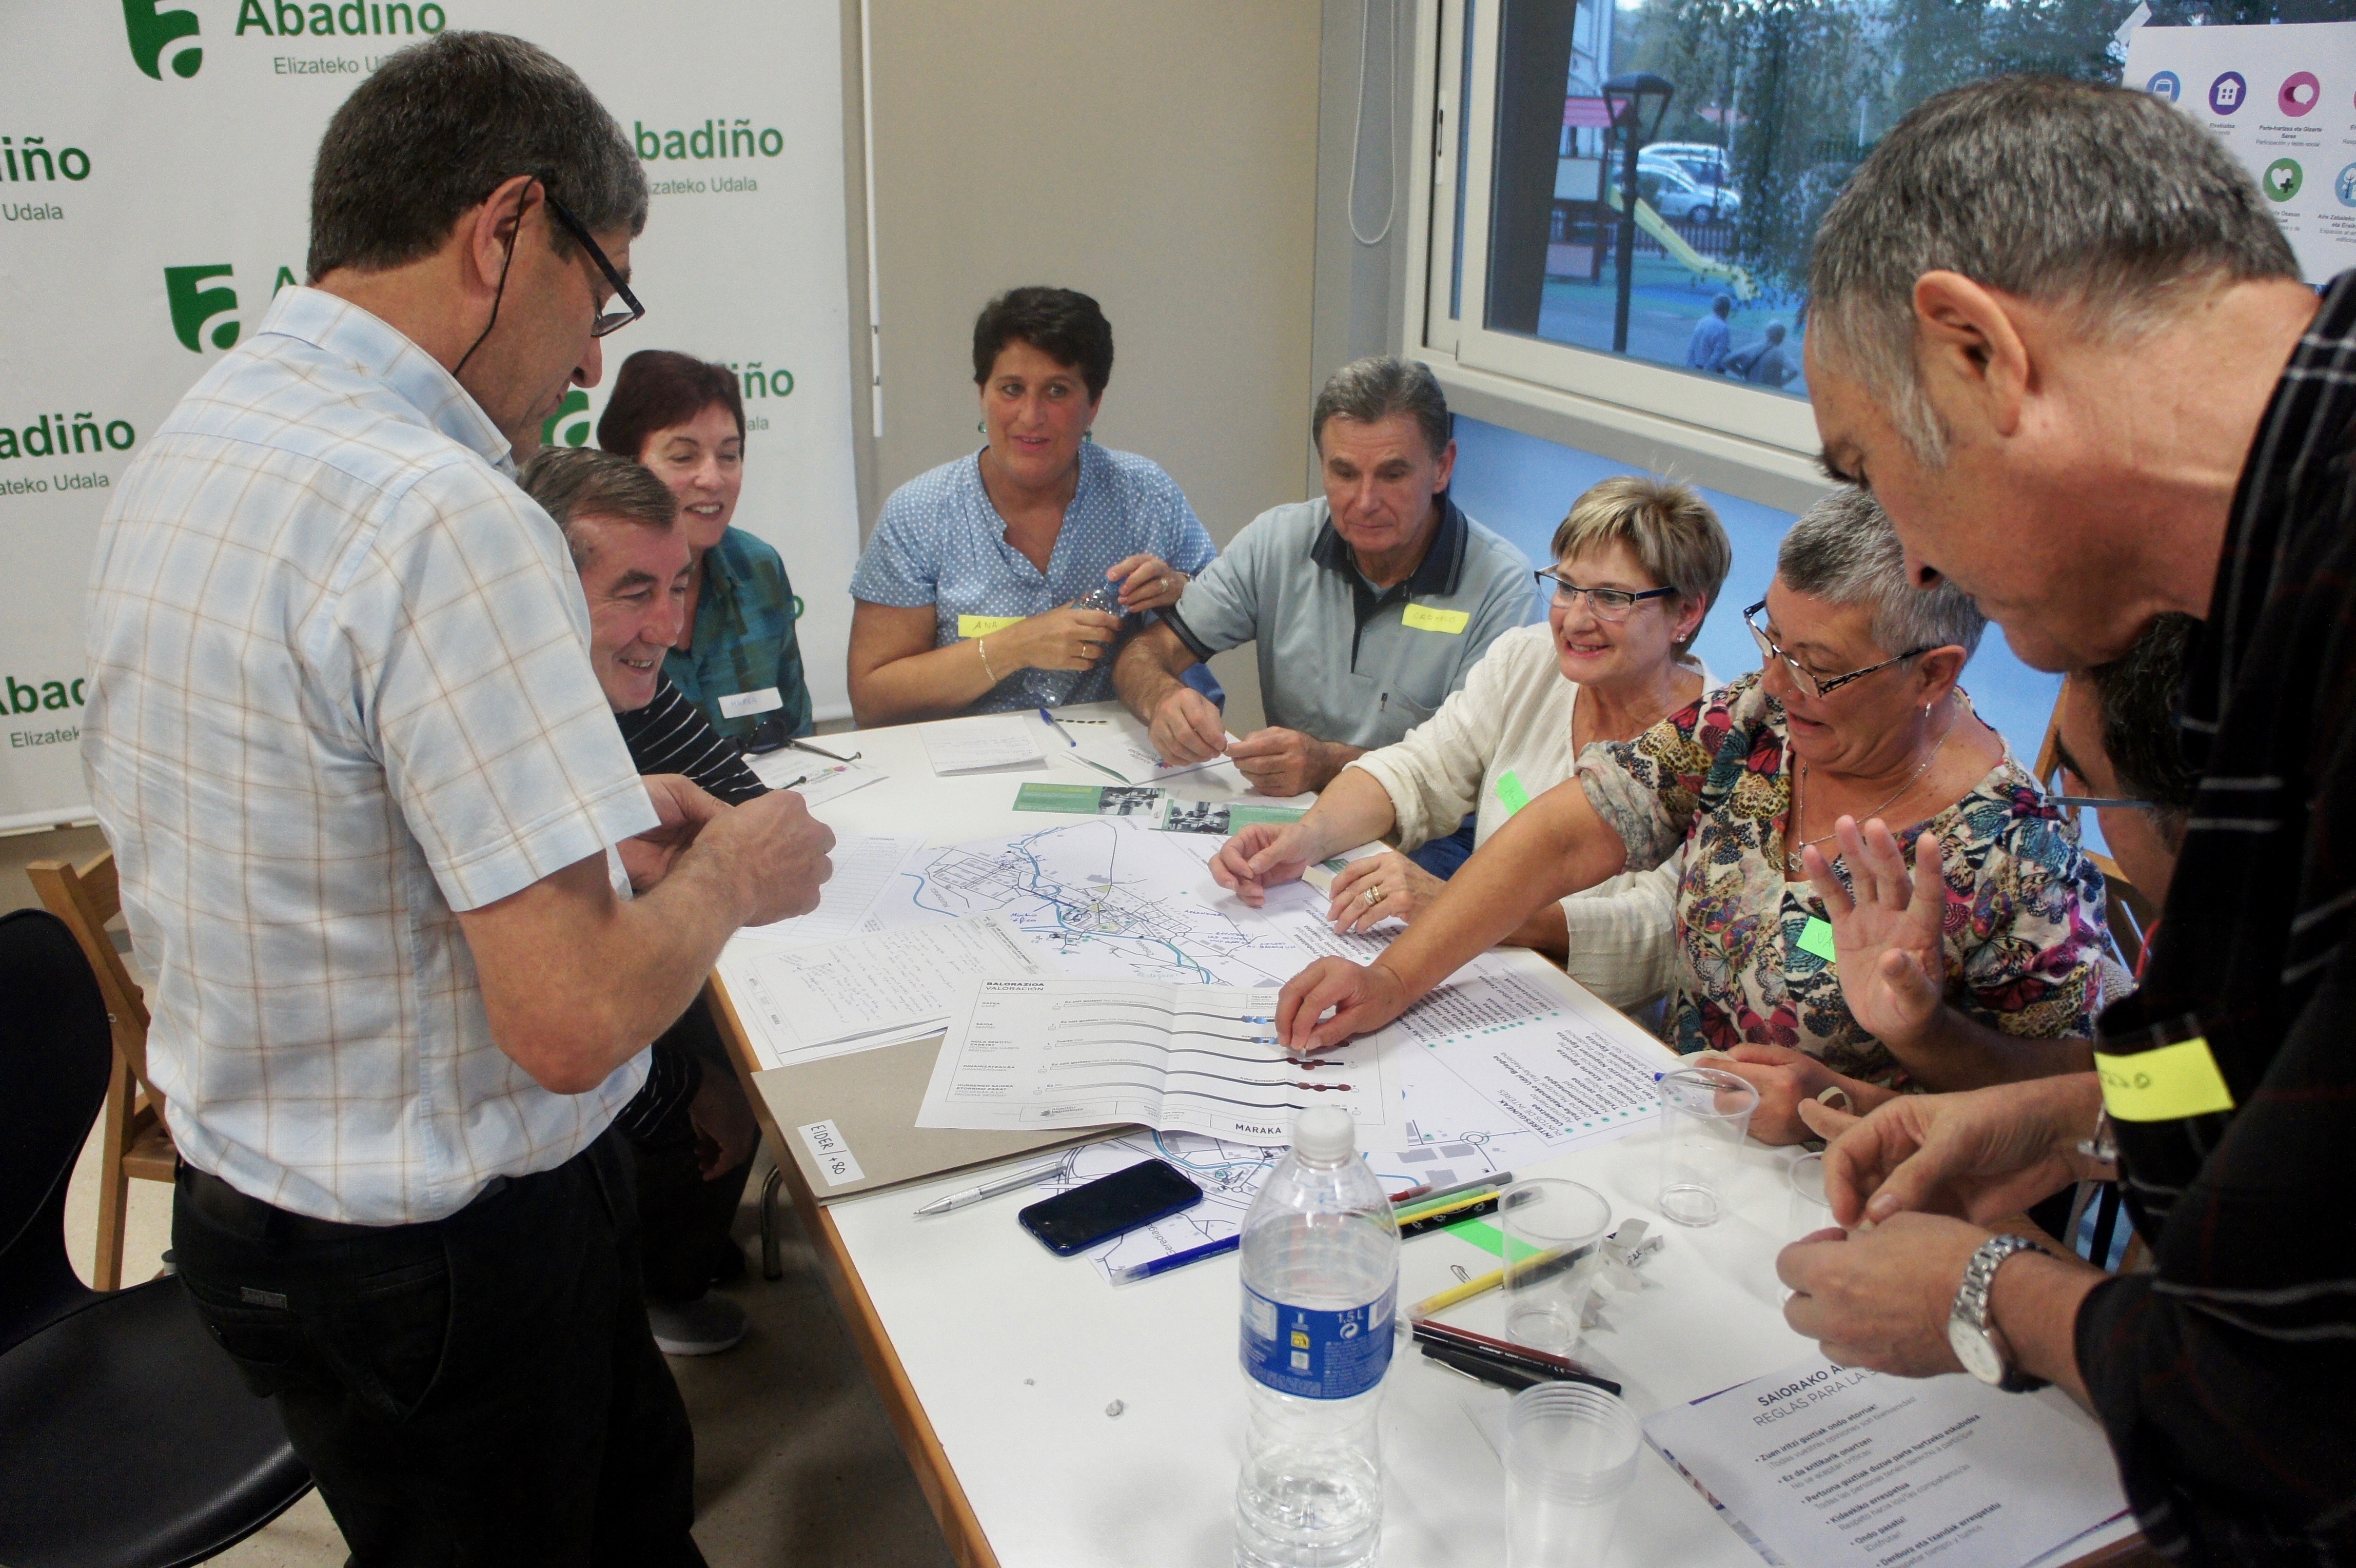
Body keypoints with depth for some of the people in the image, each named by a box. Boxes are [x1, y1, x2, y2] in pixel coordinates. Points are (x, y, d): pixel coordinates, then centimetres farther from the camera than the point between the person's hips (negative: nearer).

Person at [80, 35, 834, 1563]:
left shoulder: (189, 443, 2)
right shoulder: (437, 513, -28)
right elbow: (572, 1016, -30)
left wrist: (583, 823, 8)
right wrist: (728, 873, -12)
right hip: (439, 1257, -8)